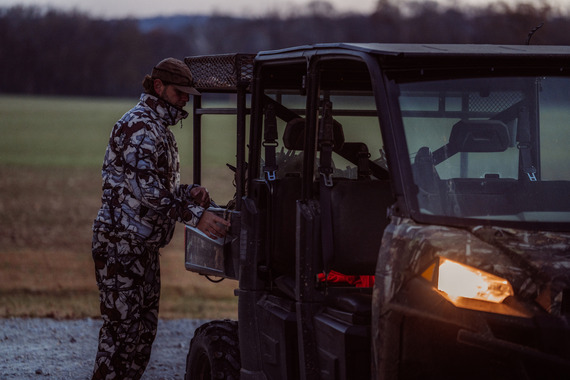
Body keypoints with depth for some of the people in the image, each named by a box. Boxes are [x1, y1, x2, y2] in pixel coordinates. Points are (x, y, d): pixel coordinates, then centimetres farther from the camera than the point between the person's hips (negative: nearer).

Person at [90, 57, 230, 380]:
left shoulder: (160, 130, 19)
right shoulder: (139, 127, -15)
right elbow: (146, 189, -26)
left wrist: (188, 193, 4)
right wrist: (196, 215, -31)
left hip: (144, 245, 10)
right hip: (121, 242, -10)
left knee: (145, 327, 13)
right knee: (122, 328, -10)